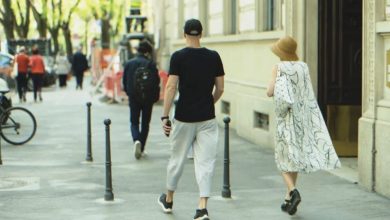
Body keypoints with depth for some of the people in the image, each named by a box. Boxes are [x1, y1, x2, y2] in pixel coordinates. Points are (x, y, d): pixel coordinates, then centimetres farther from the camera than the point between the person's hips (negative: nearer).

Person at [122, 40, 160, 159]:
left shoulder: (129, 63, 1)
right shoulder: (150, 64, -9)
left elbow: (124, 81, 5)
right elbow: (156, 82, -12)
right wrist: (155, 97, 1)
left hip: (133, 98, 2)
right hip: (147, 98, -2)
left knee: (134, 122, 10)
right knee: (145, 123, 11)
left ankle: (137, 140, -19)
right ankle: (141, 149, 11)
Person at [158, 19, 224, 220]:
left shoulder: (178, 57, -6)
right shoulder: (214, 57, 2)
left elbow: (171, 87, -10)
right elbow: (220, 89, 6)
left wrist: (165, 116, -7)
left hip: (184, 118, -1)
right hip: (207, 118, 1)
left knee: (177, 159, 14)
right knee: (205, 162, 1)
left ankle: (168, 200, 32)